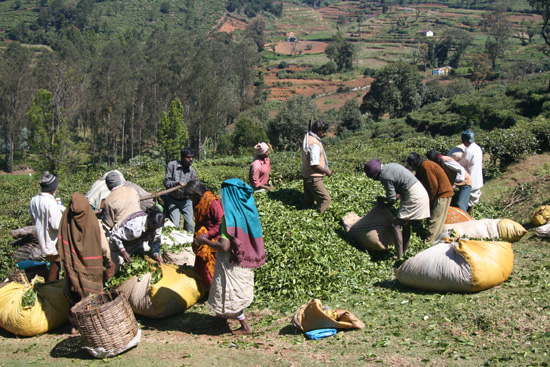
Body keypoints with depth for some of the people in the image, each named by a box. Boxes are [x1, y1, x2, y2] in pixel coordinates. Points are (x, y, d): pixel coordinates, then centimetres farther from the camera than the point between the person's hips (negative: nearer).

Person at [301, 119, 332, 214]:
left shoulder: (307, 137, 6)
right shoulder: (314, 144, -24)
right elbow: (314, 165, -27)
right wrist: (327, 171, -13)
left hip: (306, 175, 10)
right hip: (313, 178, -10)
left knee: (308, 201, 17)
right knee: (325, 199, -7)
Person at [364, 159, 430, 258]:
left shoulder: (384, 176, -16)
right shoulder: (390, 166, 12)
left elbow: (392, 199, -10)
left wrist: (383, 201, 9)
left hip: (414, 197, -10)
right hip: (421, 193, 10)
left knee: (396, 225, -10)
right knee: (406, 224, 20)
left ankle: (400, 257, -11)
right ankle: (405, 250, 32)